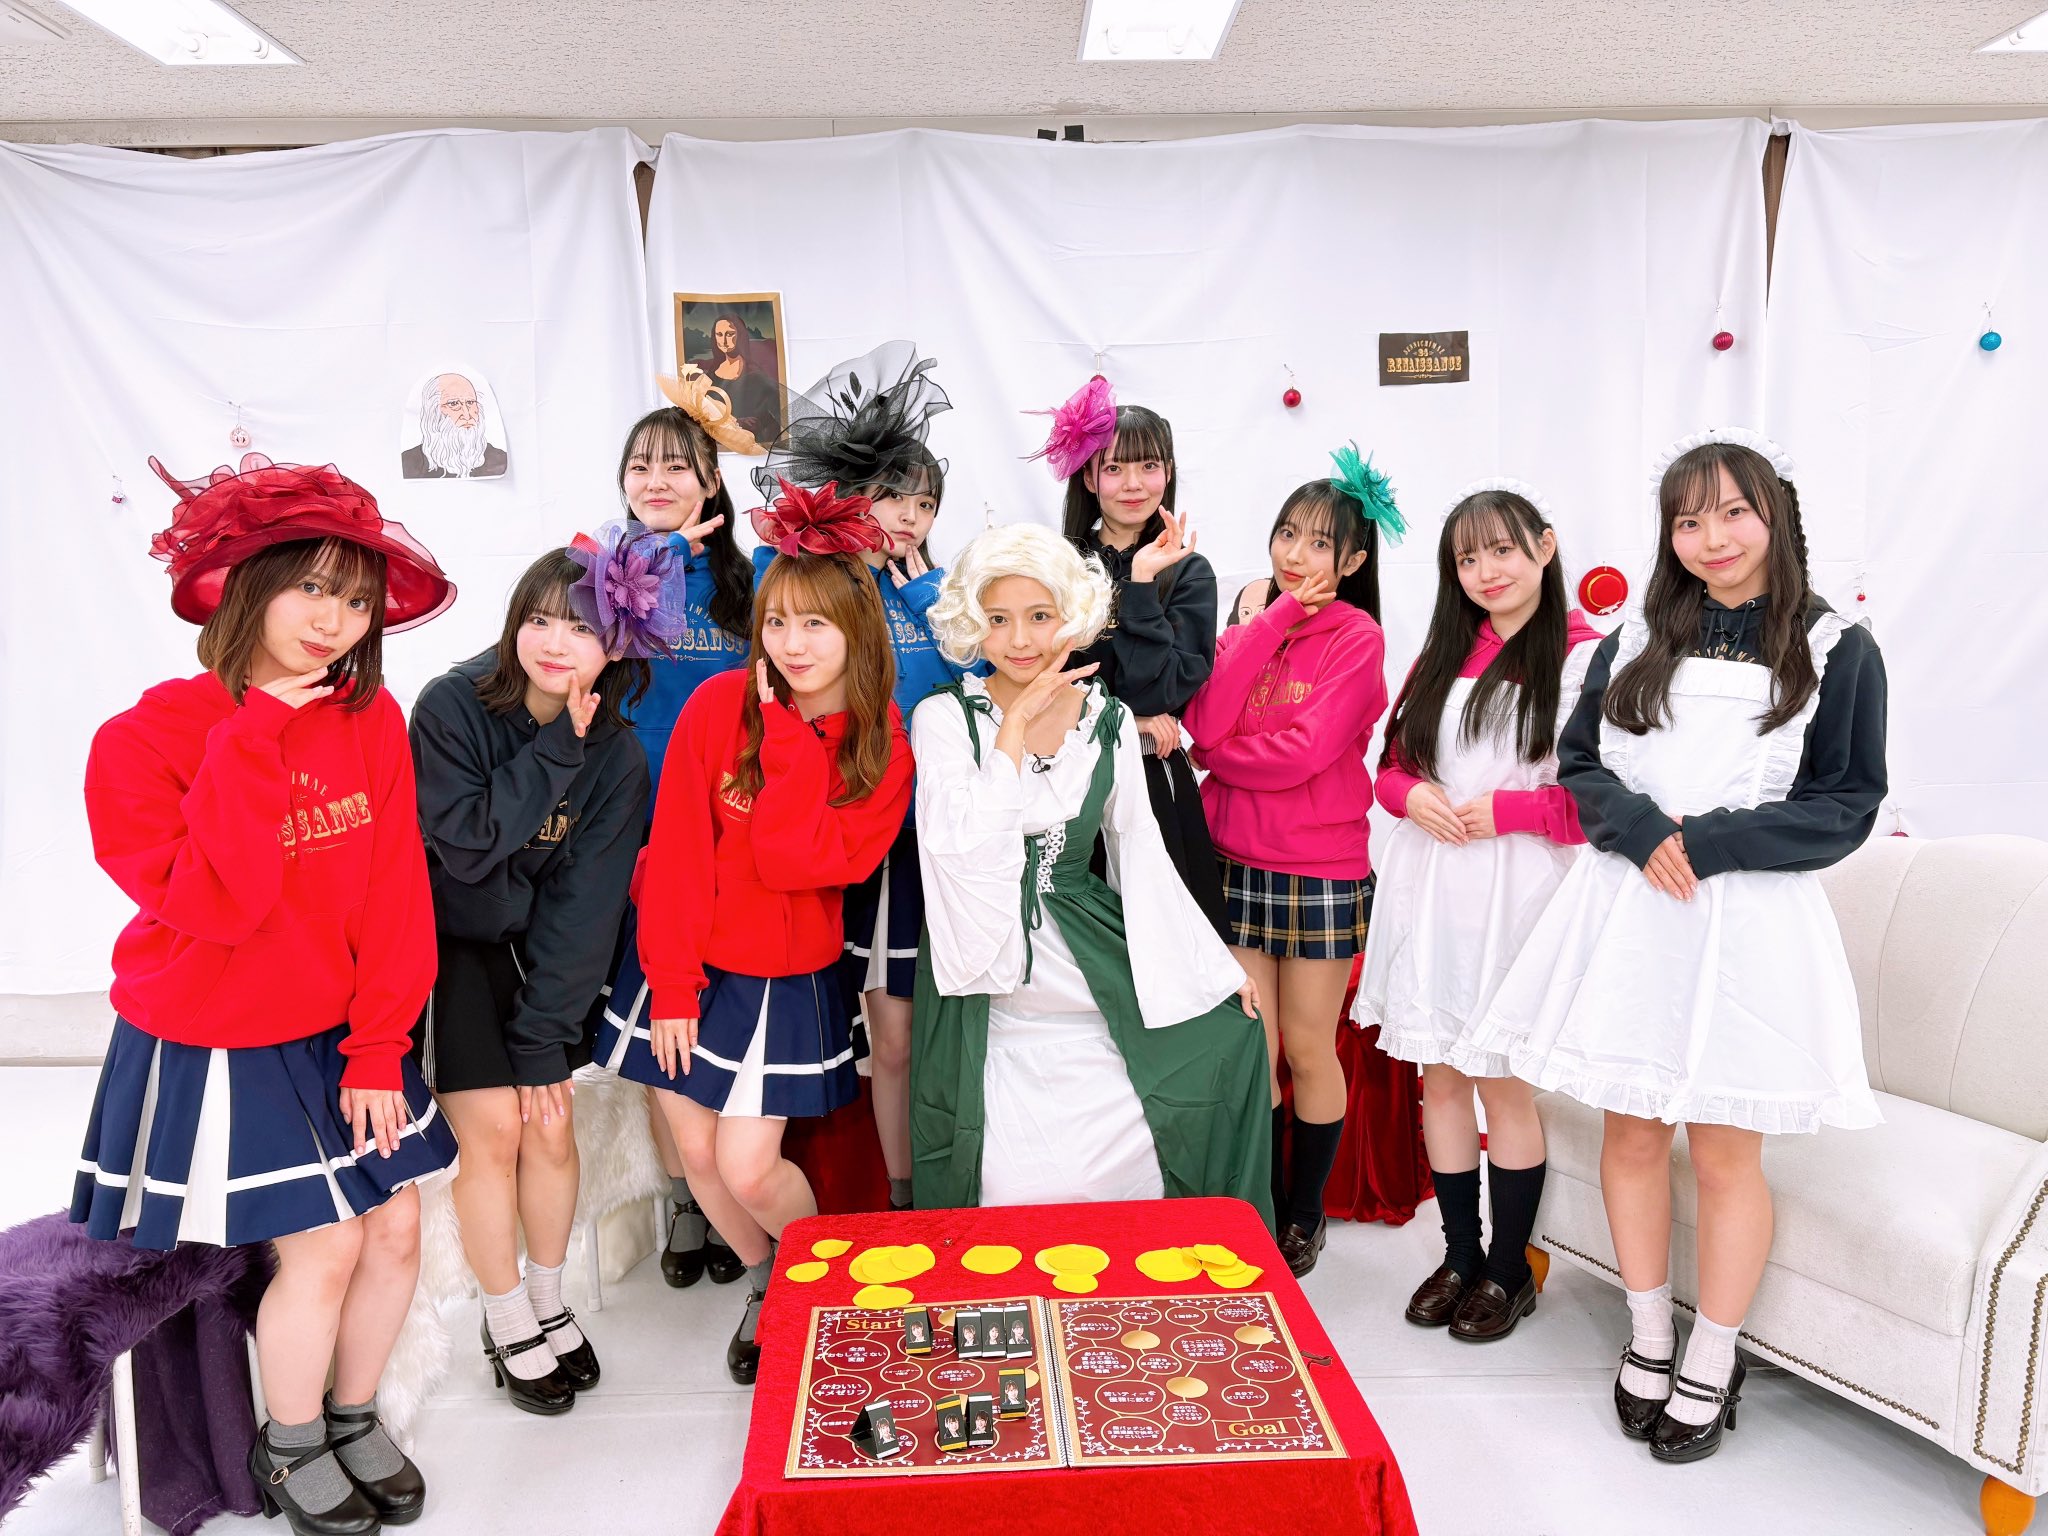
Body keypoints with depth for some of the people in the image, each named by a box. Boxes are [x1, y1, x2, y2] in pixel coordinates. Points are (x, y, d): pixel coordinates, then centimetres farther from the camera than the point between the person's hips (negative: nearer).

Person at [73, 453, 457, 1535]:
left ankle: (354, 1418, 34)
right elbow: (218, 903, -26)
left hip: (345, 1038, 4)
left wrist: (378, 1049, -7)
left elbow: (396, 896, -3)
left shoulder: (370, 720, -4)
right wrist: (255, 737, -29)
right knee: (322, 1247, -4)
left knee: (396, 1229, 6)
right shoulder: (147, 738, -15)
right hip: (213, 1050, -4)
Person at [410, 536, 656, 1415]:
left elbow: (582, 905, -11)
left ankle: (551, 1303, 24)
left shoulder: (616, 756, -10)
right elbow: (468, 847, -24)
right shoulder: (452, 707, -17)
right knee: (494, 1129, -7)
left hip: (535, 950, 3)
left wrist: (545, 1038, -13)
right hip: (444, 942, -3)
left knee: (553, 1125, 0)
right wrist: (554, 752, -26)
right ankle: (507, 1324, 14)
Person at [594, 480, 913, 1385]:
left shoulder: (881, 744, -10)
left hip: (789, 984, -1)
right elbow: (677, 851, -10)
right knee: (695, 1153, 10)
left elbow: (795, 861, -22)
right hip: (690, 974, 2)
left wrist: (787, 733, -22)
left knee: (748, 1167, -4)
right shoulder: (718, 705, -11)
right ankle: (765, 1285, 38)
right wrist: (672, 983, -13)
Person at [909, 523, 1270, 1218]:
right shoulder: (944, 718, -5)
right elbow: (964, 843, -19)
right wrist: (1017, 724, -17)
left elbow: (1141, 856, 11)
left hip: (1096, 970, 4)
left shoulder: (1109, 720, 4)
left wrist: (1216, 966, 9)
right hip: (990, 988, -3)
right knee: (1007, 1186, -8)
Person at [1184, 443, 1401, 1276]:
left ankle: (1305, 1215, 27)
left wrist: (1215, 755, -5)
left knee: (1307, 1051, 9)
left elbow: (1303, 753, -18)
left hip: (1321, 872, -4)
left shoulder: (1357, 637, -6)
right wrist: (1270, 622, -9)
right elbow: (1206, 724, -10)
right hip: (1236, 863, 4)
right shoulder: (1249, 627, 9)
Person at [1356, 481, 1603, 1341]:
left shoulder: (1584, 656, -5)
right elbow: (1392, 762, 16)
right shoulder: (1443, 654, 14)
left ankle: (1509, 1272, 23)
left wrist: (1505, 809, -17)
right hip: (1426, 888, 6)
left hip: (1514, 892, -5)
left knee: (1503, 1080, 4)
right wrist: (1412, 795, -4)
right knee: (1439, 1073, 11)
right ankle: (1459, 1255, 28)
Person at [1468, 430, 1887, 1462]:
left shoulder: (1837, 652, 0)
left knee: (1725, 1149, 5)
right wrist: (1640, 829, -12)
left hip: (1749, 925, -3)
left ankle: (1712, 1366, 24)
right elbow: (1578, 764, 8)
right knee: (1632, 1134, 10)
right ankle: (1649, 1336, 31)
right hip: (1627, 916, 3)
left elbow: (1847, 806, -3)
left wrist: (1710, 841, -15)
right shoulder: (1634, 640, 9)